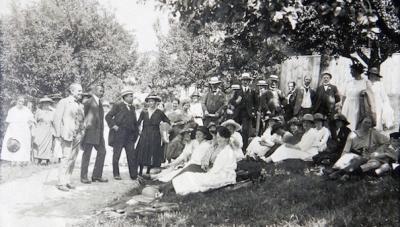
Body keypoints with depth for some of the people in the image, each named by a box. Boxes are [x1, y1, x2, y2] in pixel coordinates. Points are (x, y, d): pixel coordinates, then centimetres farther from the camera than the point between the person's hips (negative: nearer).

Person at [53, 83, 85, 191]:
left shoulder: (80, 105, 17)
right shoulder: (63, 102, -2)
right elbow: (56, 119, -6)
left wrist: (82, 132, 13)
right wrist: (58, 134, -10)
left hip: (77, 137, 7)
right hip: (67, 135, -7)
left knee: (73, 159, 8)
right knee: (66, 158, -10)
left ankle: (67, 181, 16)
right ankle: (61, 183, -6)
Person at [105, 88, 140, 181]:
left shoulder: (132, 108, 15)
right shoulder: (118, 106, -3)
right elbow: (108, 116, -6)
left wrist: (136, 130, 9)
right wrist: (113, 126, -14)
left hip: (130, 135, 5)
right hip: (118, 134, -5)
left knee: (132, 156, 1)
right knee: (116, 155, 5)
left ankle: (134, 176, 4)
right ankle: (116, 174, 17)